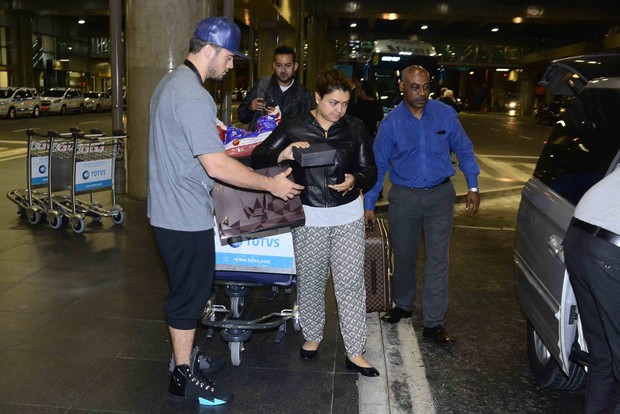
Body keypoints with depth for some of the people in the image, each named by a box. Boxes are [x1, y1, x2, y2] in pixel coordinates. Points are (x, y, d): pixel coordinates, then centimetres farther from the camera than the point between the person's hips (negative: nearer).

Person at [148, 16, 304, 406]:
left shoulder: (171, 83, 11)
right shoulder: (193, 97, -23)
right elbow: (216, 165, -26)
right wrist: (271, 184, -17)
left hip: (171, 209, 10)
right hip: (186, 216, -10)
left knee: (188, 289, 22)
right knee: (190, 295, 3)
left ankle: (184, 354, 39)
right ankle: (184, 378, 19)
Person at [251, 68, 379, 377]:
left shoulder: (355, 128, 0)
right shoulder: (294, 126, -4)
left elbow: (370, 171, 3)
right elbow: (258, 158, -5)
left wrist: (354, 180, -20)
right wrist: (282, 155, -26)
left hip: (348, 215, 1)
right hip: (308, 217, 0)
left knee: (350, 282, 0)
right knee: (310, 281, 12)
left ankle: (354, 353, 12)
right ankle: (312, 336, 36)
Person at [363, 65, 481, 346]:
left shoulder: (445, 114, -5)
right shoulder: (391, 122, -6)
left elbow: (464, 150, 6)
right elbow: (378, 164, -1)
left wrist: (473, 188, 4)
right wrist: (369, 204, -1)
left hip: (440, 196, 0)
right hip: (404, 197, 0)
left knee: (438, 260, 1)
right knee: (403, 256, 13)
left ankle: (433, 323, 11)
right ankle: (403, 305, 37)